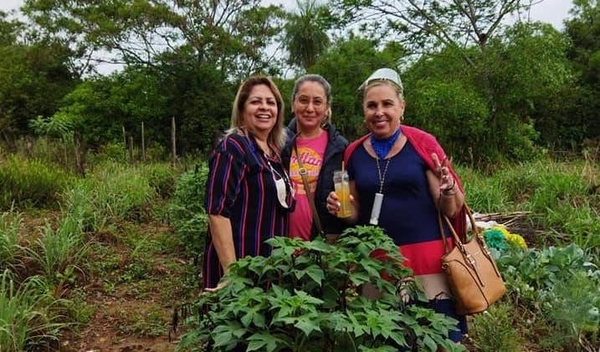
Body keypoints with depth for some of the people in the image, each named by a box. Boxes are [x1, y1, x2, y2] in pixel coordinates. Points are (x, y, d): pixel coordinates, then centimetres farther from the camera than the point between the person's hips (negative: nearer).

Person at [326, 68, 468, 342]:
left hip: (426, 256, -2)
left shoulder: (423, 144, -4)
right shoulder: (354, 153, 4)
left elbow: (449, 210, -2)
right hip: (375, 259, 3)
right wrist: (340, 208, -7)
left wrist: (448, 190, -22)